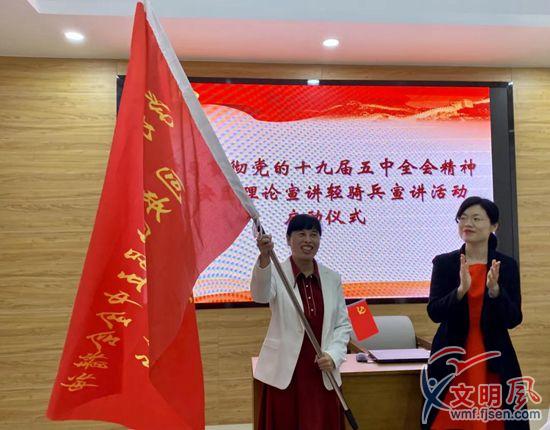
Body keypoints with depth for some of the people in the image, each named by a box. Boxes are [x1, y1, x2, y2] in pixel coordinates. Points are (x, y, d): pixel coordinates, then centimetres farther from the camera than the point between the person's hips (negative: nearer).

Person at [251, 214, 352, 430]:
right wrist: (264, 257, -45)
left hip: (322, 374, 3)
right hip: (284, 374, -3)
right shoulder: (276, 273, -5)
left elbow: (343, 324, 9)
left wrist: (334, 355, -8)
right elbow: (260, 294, -28)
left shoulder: (332, 278, 5)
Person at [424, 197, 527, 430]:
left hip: (493, 361, 1)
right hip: (452, 360, -1)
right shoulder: (444, 263, -1)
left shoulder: (507, 265, 1)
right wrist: (461, 289, -25)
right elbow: (434, 313, -9)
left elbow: (513, 319, -4)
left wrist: (494, 289, -21)